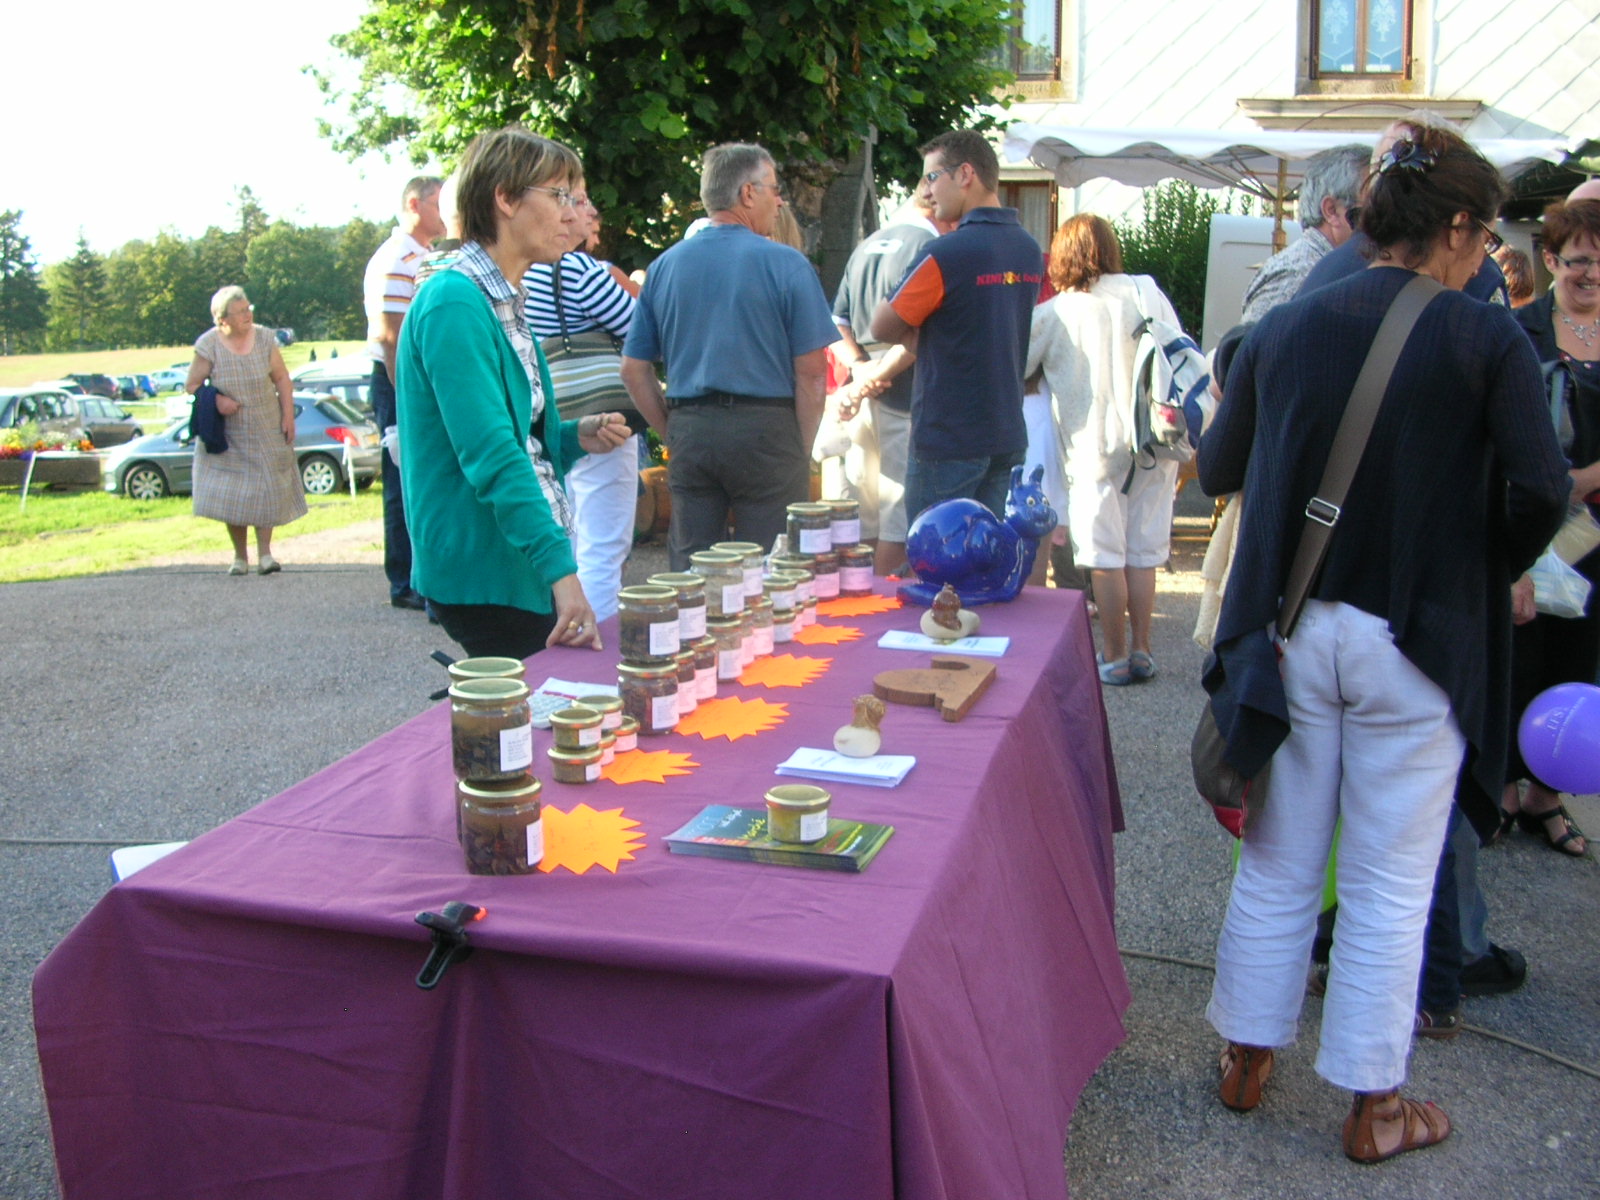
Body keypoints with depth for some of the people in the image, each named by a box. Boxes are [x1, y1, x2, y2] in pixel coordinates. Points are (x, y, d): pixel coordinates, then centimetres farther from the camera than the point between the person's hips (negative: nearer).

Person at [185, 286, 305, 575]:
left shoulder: (264, 339, -3)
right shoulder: (208, 345, -9)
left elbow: (282, 379, 3)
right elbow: (191, 385, -2)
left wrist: (288, 416, -3)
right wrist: (215, 400, -20)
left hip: (267, 431, 1)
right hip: (228, 435, -1)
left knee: (267, 491, -2)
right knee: (232, 495, -1)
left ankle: (265, 552, 5)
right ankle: (240, 556, 10)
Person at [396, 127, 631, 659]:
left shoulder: (505, 301, 14)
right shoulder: (455, 303, -16)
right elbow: (490, 456, -26)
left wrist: (575, 437, 3)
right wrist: (561, 572, -32)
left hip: (522, 568, 9)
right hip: (485, 574, -9)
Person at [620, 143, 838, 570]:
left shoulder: (665, 266, 8)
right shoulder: (786, 265, -5)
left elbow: (634, 369, 9)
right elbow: (811, 371, -8)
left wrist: (674, 434, 14)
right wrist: (802, 450, 1)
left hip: (690, 431, 4)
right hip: (765, 428, -4)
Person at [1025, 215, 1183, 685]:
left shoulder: (1052, 315, -3)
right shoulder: (1148, 292, 4)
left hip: (1095, 447, -3)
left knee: (1106, 557, 4)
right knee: (1143, 553, 11)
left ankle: (1115, 658, 9)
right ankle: (1141, 653, 17)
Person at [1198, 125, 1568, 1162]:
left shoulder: (1283, 330, -1)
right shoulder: (1486, 339, -10)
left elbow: (1218, 470, 5)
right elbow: (1542, 487, -18)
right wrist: (1499, 572, 0)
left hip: (1289, 633, 3)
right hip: (1418, 642, -3)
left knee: (1277, 867, 18)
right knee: (1390, 887, 11)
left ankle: (1247, 1059, 33)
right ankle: (1375, 1108, 26)